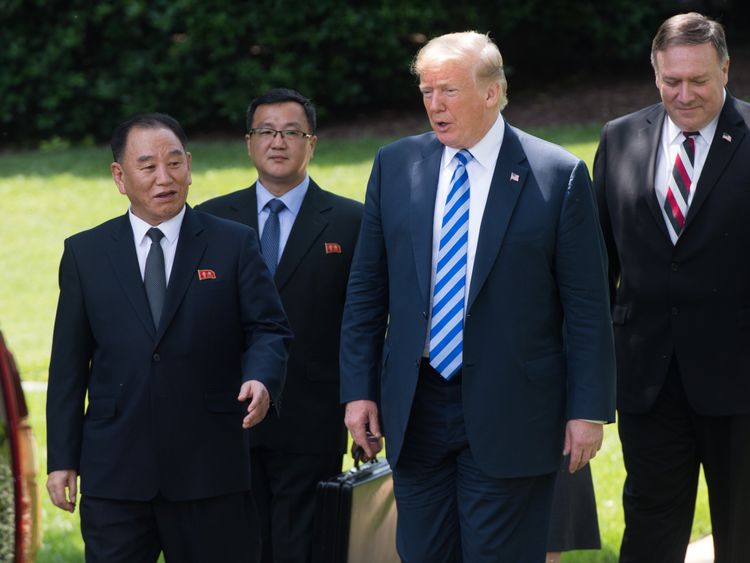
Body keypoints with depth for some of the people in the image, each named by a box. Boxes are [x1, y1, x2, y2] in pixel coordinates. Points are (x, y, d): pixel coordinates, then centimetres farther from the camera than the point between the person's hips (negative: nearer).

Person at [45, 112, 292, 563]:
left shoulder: (234, 244, 5)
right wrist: (62, 458, 4)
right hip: (115, 473, 1)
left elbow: (268, 329, 2)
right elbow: (69, 362, 8)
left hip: (210, 471, -1)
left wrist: (261, 380, -21)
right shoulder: (85, 254, 9)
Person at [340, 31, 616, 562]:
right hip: (415, 410, 3)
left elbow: (587, 306, -5)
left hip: (510, 416, -3)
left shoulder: (559, 174, -6)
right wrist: (359, 389, 4)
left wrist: (588, 408, -7)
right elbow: (366, 289, 9)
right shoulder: (395, 165, 5)